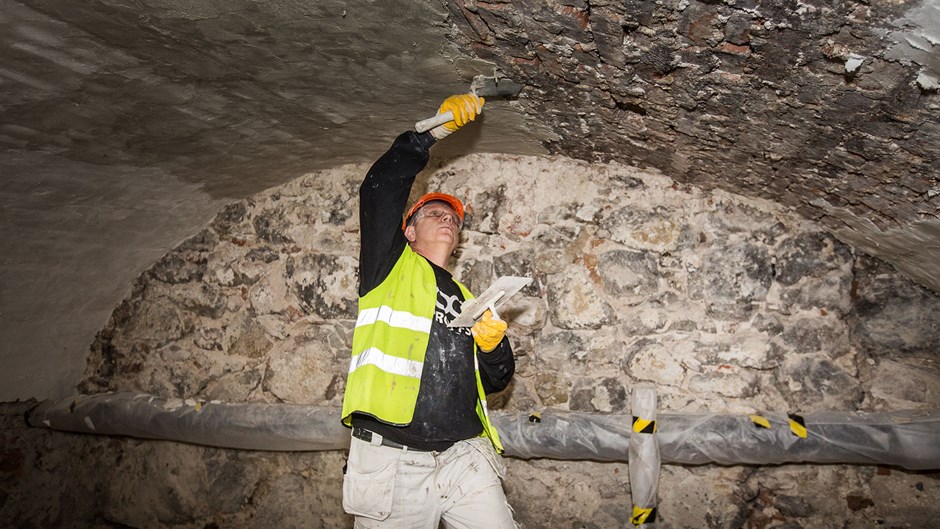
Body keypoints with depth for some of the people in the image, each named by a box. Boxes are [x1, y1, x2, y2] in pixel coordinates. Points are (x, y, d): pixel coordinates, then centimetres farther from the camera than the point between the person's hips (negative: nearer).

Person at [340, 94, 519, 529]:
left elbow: (494, 382, 22)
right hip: (392, 458, -4)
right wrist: (432, 131, -7)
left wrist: (492, 345, 1)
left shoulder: (467, 300, 22)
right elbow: (378, 191, -6)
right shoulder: (391, 269, 9)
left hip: (464, 457, 4)